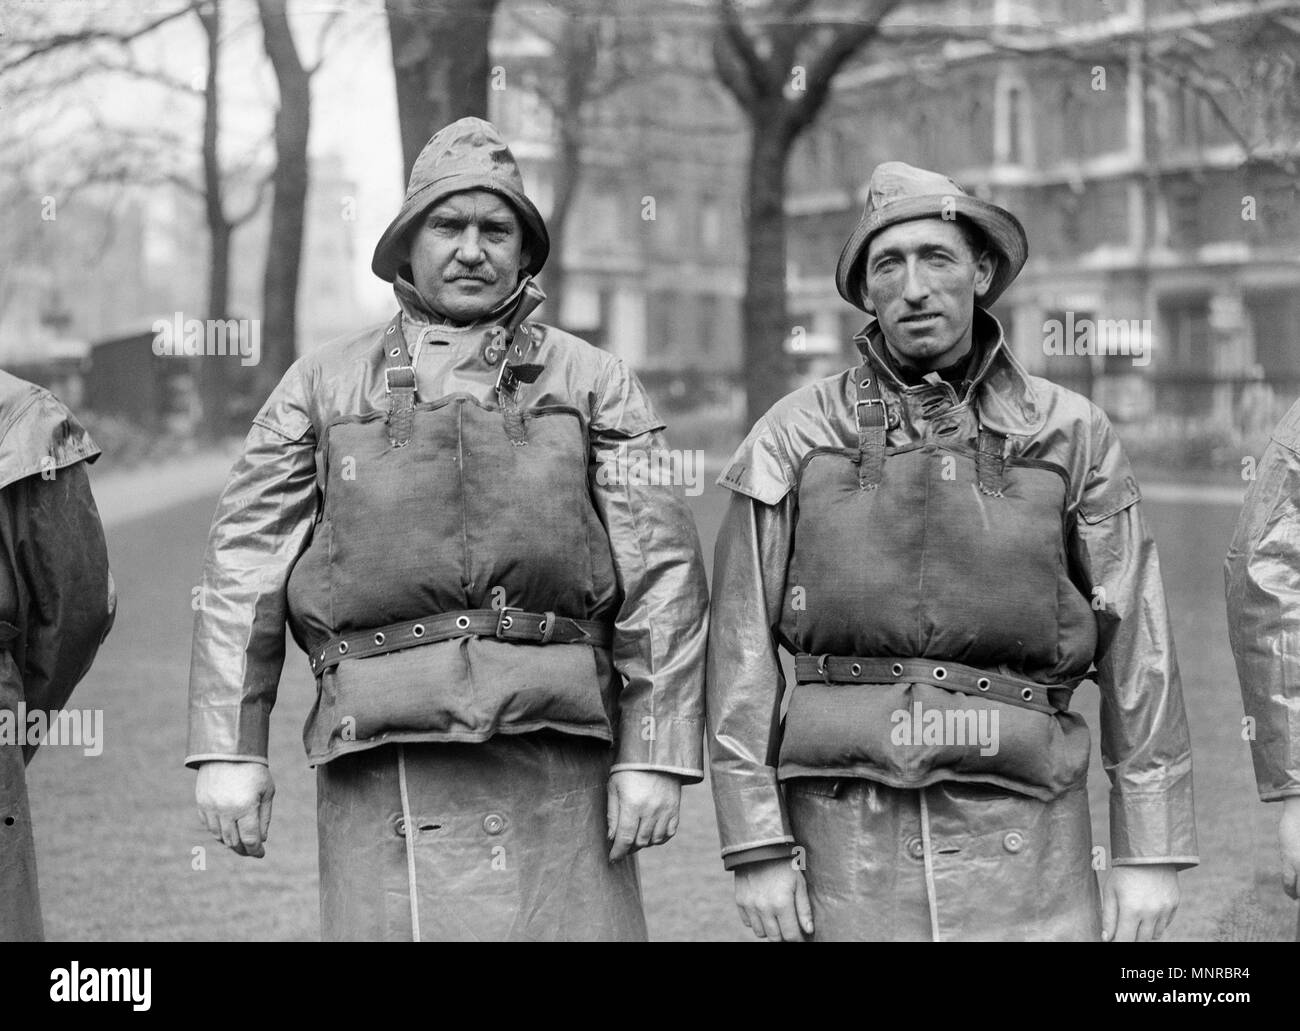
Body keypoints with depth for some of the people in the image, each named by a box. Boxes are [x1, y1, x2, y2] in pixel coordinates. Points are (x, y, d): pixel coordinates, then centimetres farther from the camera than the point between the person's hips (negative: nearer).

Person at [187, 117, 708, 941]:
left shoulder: (596, 383, 9)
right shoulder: (322, 386, 13)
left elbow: (662, 572, 3)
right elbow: (246, 568, 8)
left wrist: (656, 755, -5)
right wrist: (229, 749, 0)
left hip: (553, 743, 0)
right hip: (381, 765, 1)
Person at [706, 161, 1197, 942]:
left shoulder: (1071, 434, 3)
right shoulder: (794, 437, 2)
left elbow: (1137, 646, 2)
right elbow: (743, 648, 0)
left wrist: (1151, 854, -1)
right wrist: (757, 848, -5)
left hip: (1020, 825, 0)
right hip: (852, 822, 0)